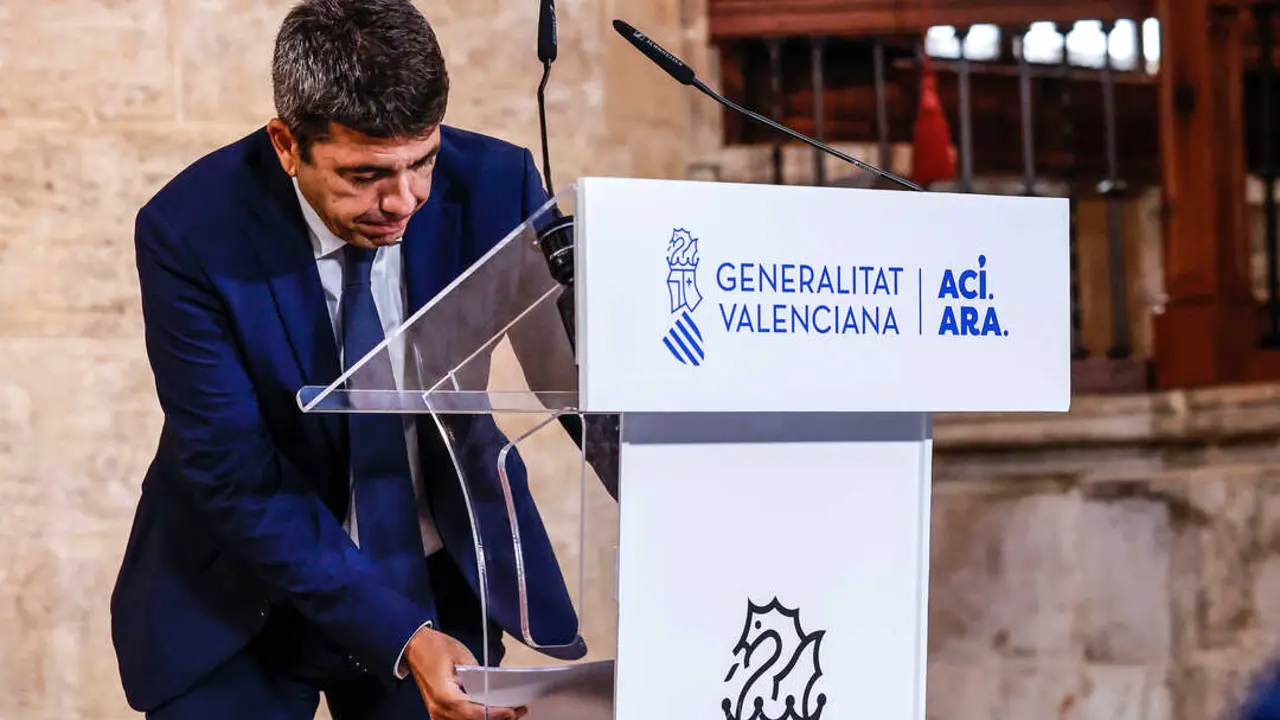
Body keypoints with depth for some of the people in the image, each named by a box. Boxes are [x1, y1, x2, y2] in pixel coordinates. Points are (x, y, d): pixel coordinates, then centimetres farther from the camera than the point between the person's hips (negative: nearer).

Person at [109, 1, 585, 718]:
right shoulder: (190, 234, -22)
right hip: (241, 603, -2)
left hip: (443, 580, 2)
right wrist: (401, 639, -30)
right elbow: (240, 481, -22)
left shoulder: (492, 184, -16)